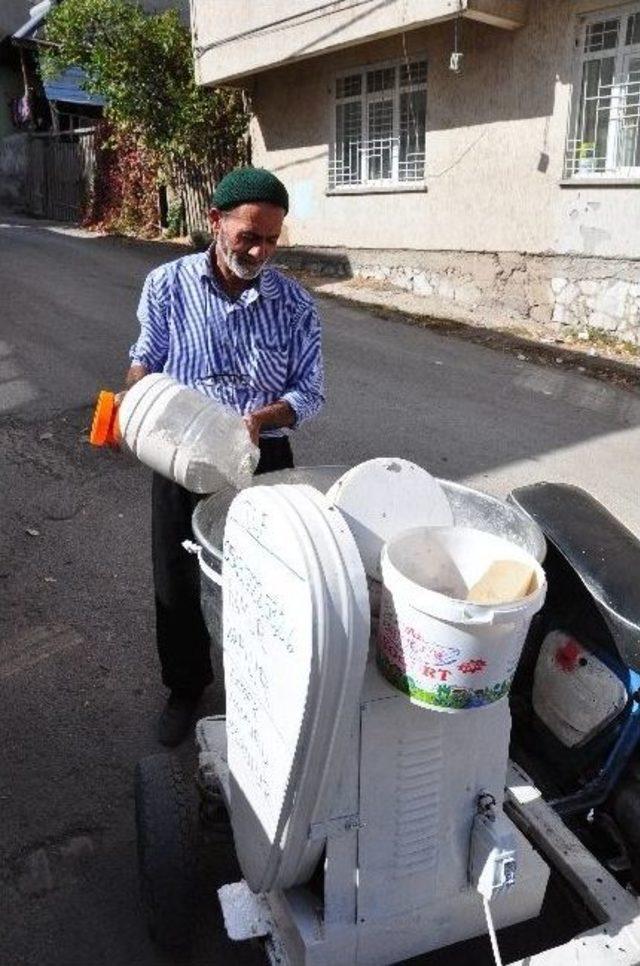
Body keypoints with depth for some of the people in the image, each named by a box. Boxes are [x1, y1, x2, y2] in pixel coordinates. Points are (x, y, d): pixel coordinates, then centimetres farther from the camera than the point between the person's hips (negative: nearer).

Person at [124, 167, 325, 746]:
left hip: (263, 459, 0)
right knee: (178, 580, 13)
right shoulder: (168, 285, -6)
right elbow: (147, 361, 7)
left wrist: (262, 418, -24)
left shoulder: (295, 303, -6)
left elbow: (310, 393, -4)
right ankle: (186, 687, 38)